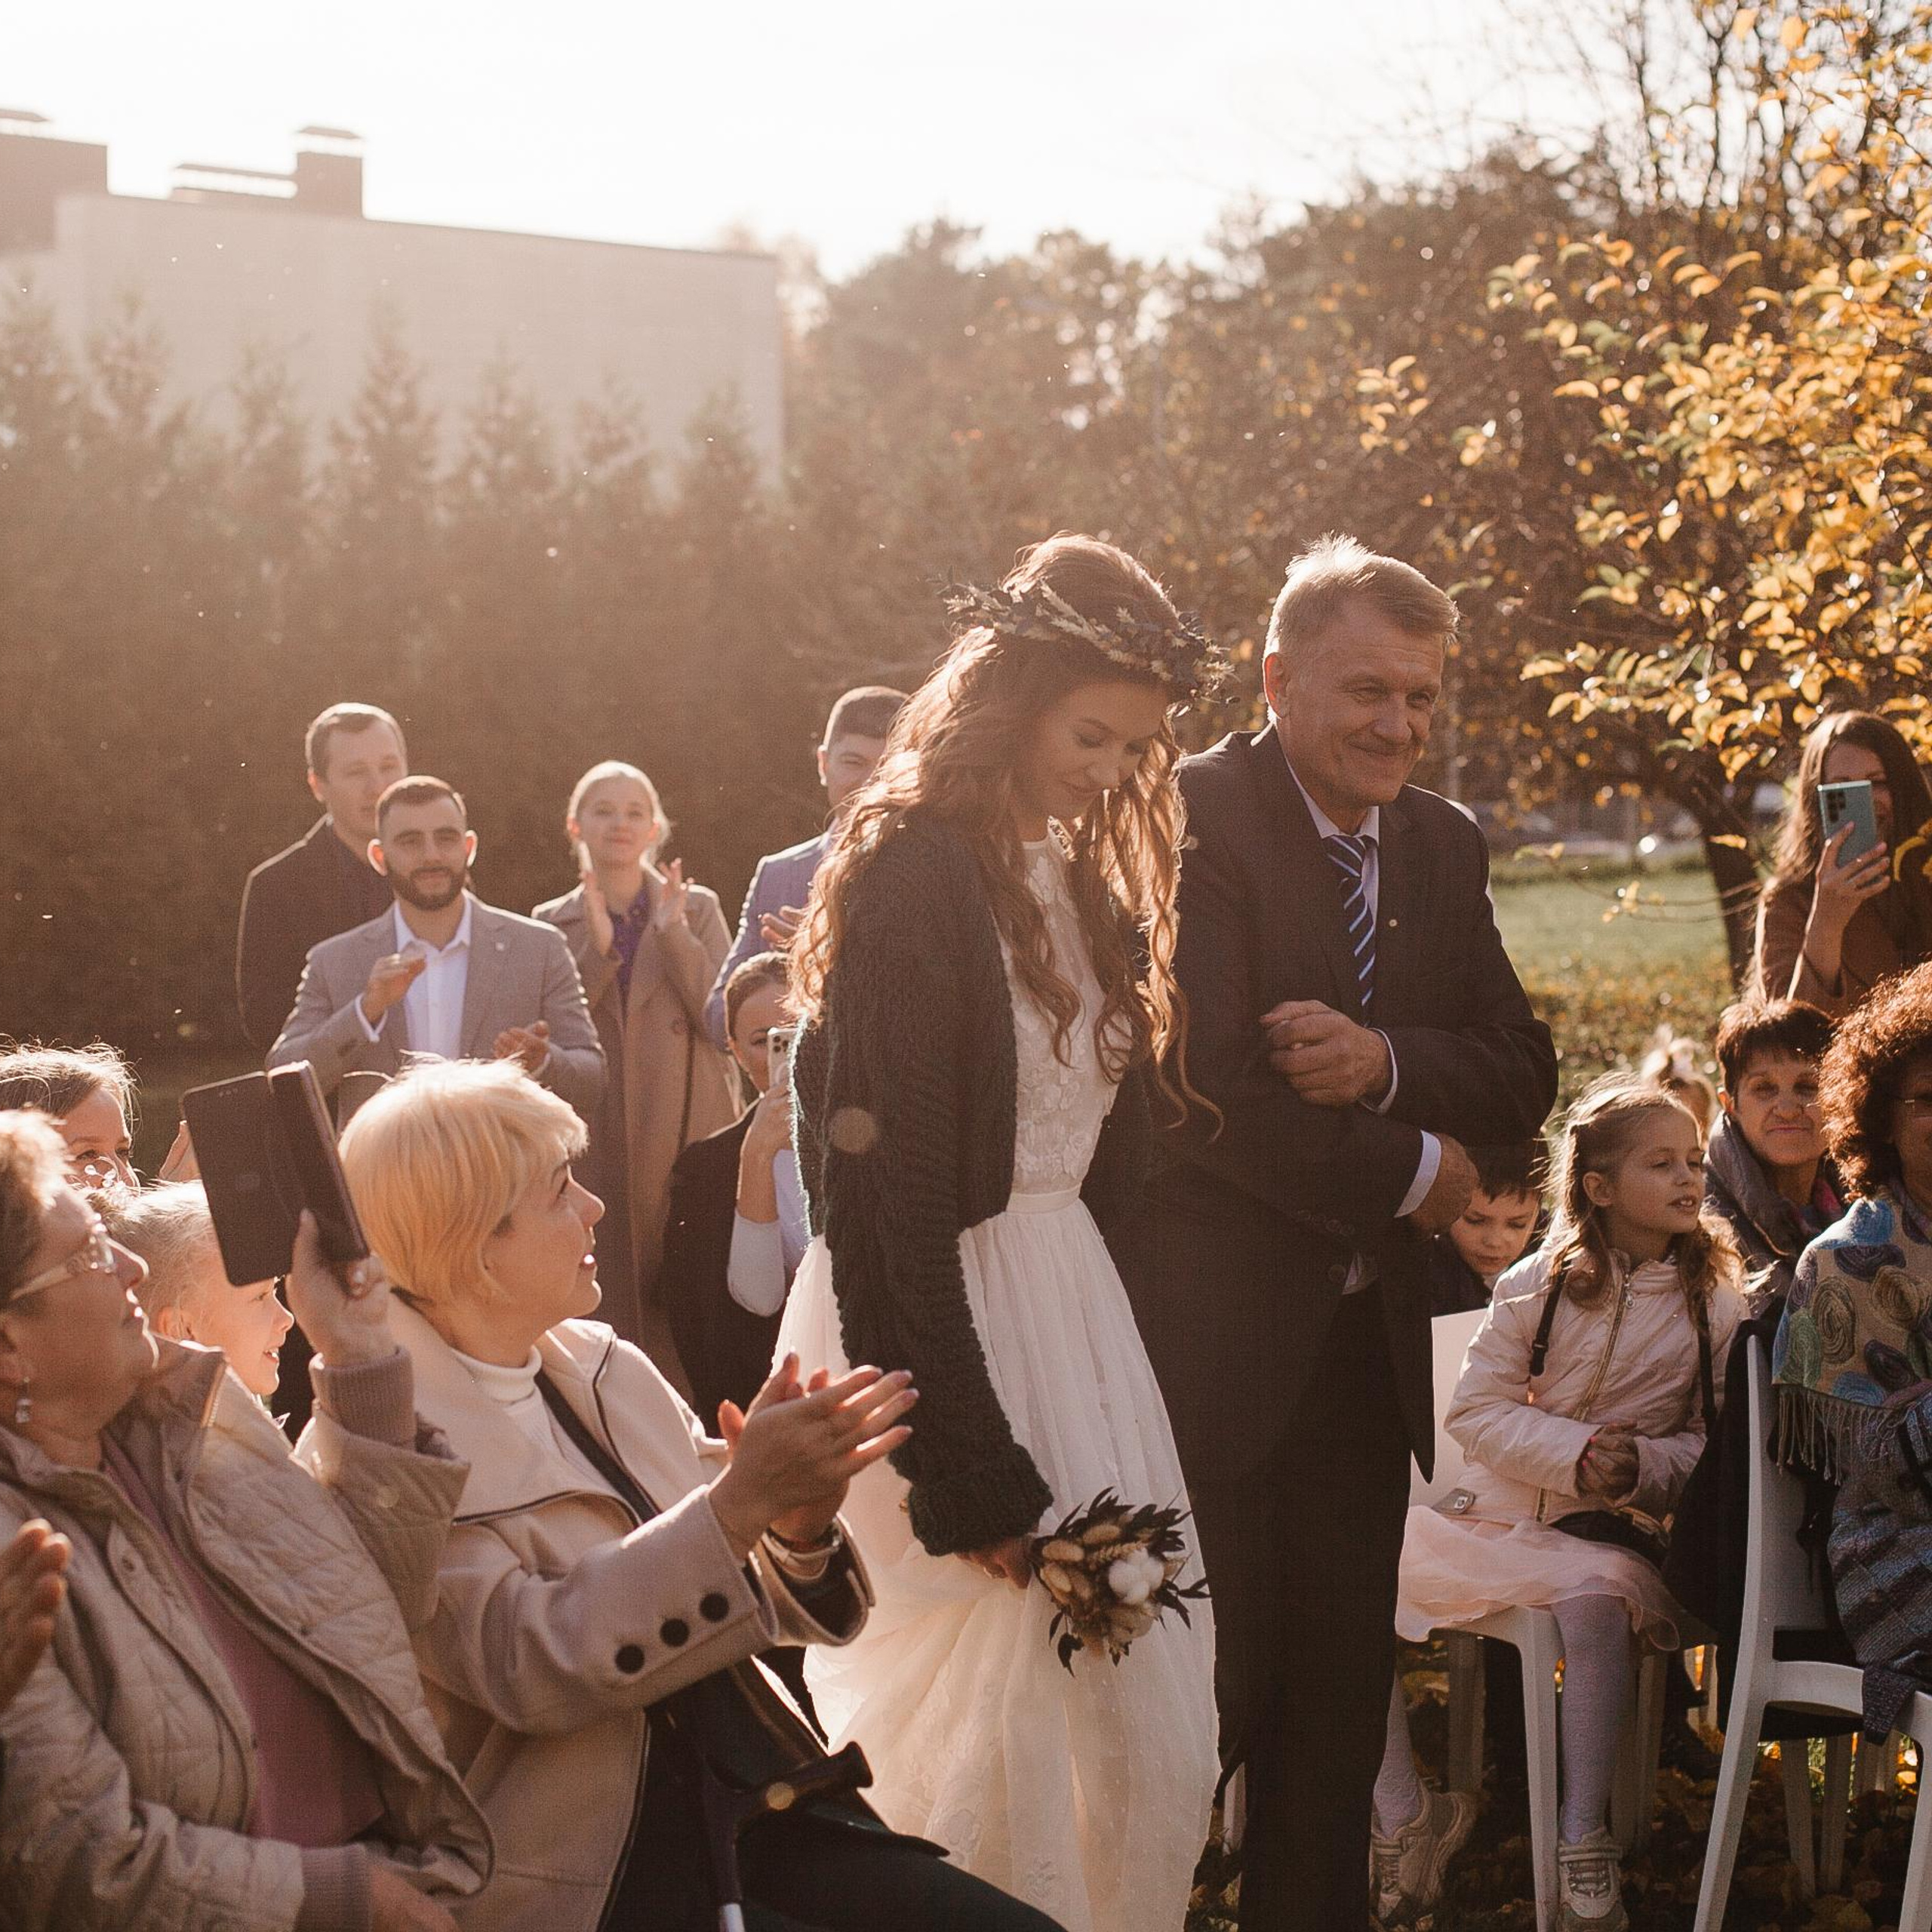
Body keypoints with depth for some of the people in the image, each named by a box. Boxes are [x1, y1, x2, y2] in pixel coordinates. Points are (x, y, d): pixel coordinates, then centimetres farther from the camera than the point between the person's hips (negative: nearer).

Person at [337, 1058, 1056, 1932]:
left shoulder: (604, 1366, 9)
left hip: (753, 1815, 7)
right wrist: (739, 1502, -28)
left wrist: (799, 1525, -12)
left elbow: (755, 1598, 11)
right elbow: (527, 1662, -22)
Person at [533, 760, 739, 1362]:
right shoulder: (553, 923, 10)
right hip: (596, 1140, 1)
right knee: (609, 1299, -4)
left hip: (686, 1130, -1)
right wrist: (596, 949, -12)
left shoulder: (696, 908, 8)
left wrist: (673, 934, -13)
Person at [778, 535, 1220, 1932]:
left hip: (1071, 1303, 8)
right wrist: (967, 1472, -17)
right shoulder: (913, 872, -14)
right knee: (982, 1704, -2)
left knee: (1151, 1727, 8)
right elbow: (887, 1189, -17)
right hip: (944, 1320, -8)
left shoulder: (1082, 876, 12)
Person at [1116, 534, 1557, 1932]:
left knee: (1340, 1703, 13)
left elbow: (1523, 1075, 4)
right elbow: (1207, 1094, -21)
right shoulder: (1189, 821, -12)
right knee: (1210, 1692, -2)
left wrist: (1386, 1064, -16)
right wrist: (1409, 1174, -10)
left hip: (1368, 1339, 7)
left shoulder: (1444, 847, 10)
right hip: (1211, 1341, -6)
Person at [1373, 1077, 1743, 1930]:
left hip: (1611, 1530, -2)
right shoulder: (1537, 1285, 1)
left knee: (1594, 1596, -38)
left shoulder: (1714, 1305, 2)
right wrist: (1575, 1453, -17)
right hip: (1497, 1508, 2)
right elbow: (1474, 1411, -2)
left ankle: (1582, 1836, -27)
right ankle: (1404, 1813, -7)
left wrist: (1644, 1466, -17)